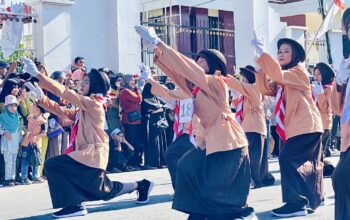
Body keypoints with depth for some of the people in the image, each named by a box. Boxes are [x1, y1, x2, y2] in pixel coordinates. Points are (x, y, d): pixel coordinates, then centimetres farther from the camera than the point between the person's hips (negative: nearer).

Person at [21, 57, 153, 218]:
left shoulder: (93, 102, -12)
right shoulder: (84, 108, 18)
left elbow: (65, 93, -18)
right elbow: (62, 111, 11)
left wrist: (37, 75, -18)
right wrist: (42, 98, 0)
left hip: (93, 153, -10)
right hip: (89, 154, 10)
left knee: (53, 165, -17)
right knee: (104, 191, 20)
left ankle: (73, 205, -13)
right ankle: (141, 185, 32)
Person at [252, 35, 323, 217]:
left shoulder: (299, 71, -8)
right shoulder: (282, 80, 19)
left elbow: (278, 74, -27)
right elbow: (265, 89, 5)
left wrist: (261, 52, -27)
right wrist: (260, 68, -7)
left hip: (306, 126, -10)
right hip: (301, 126, 10)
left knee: (287, 159, -18)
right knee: (309, 163, 19)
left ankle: (296, 203, -19)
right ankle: (315, 197, 32)